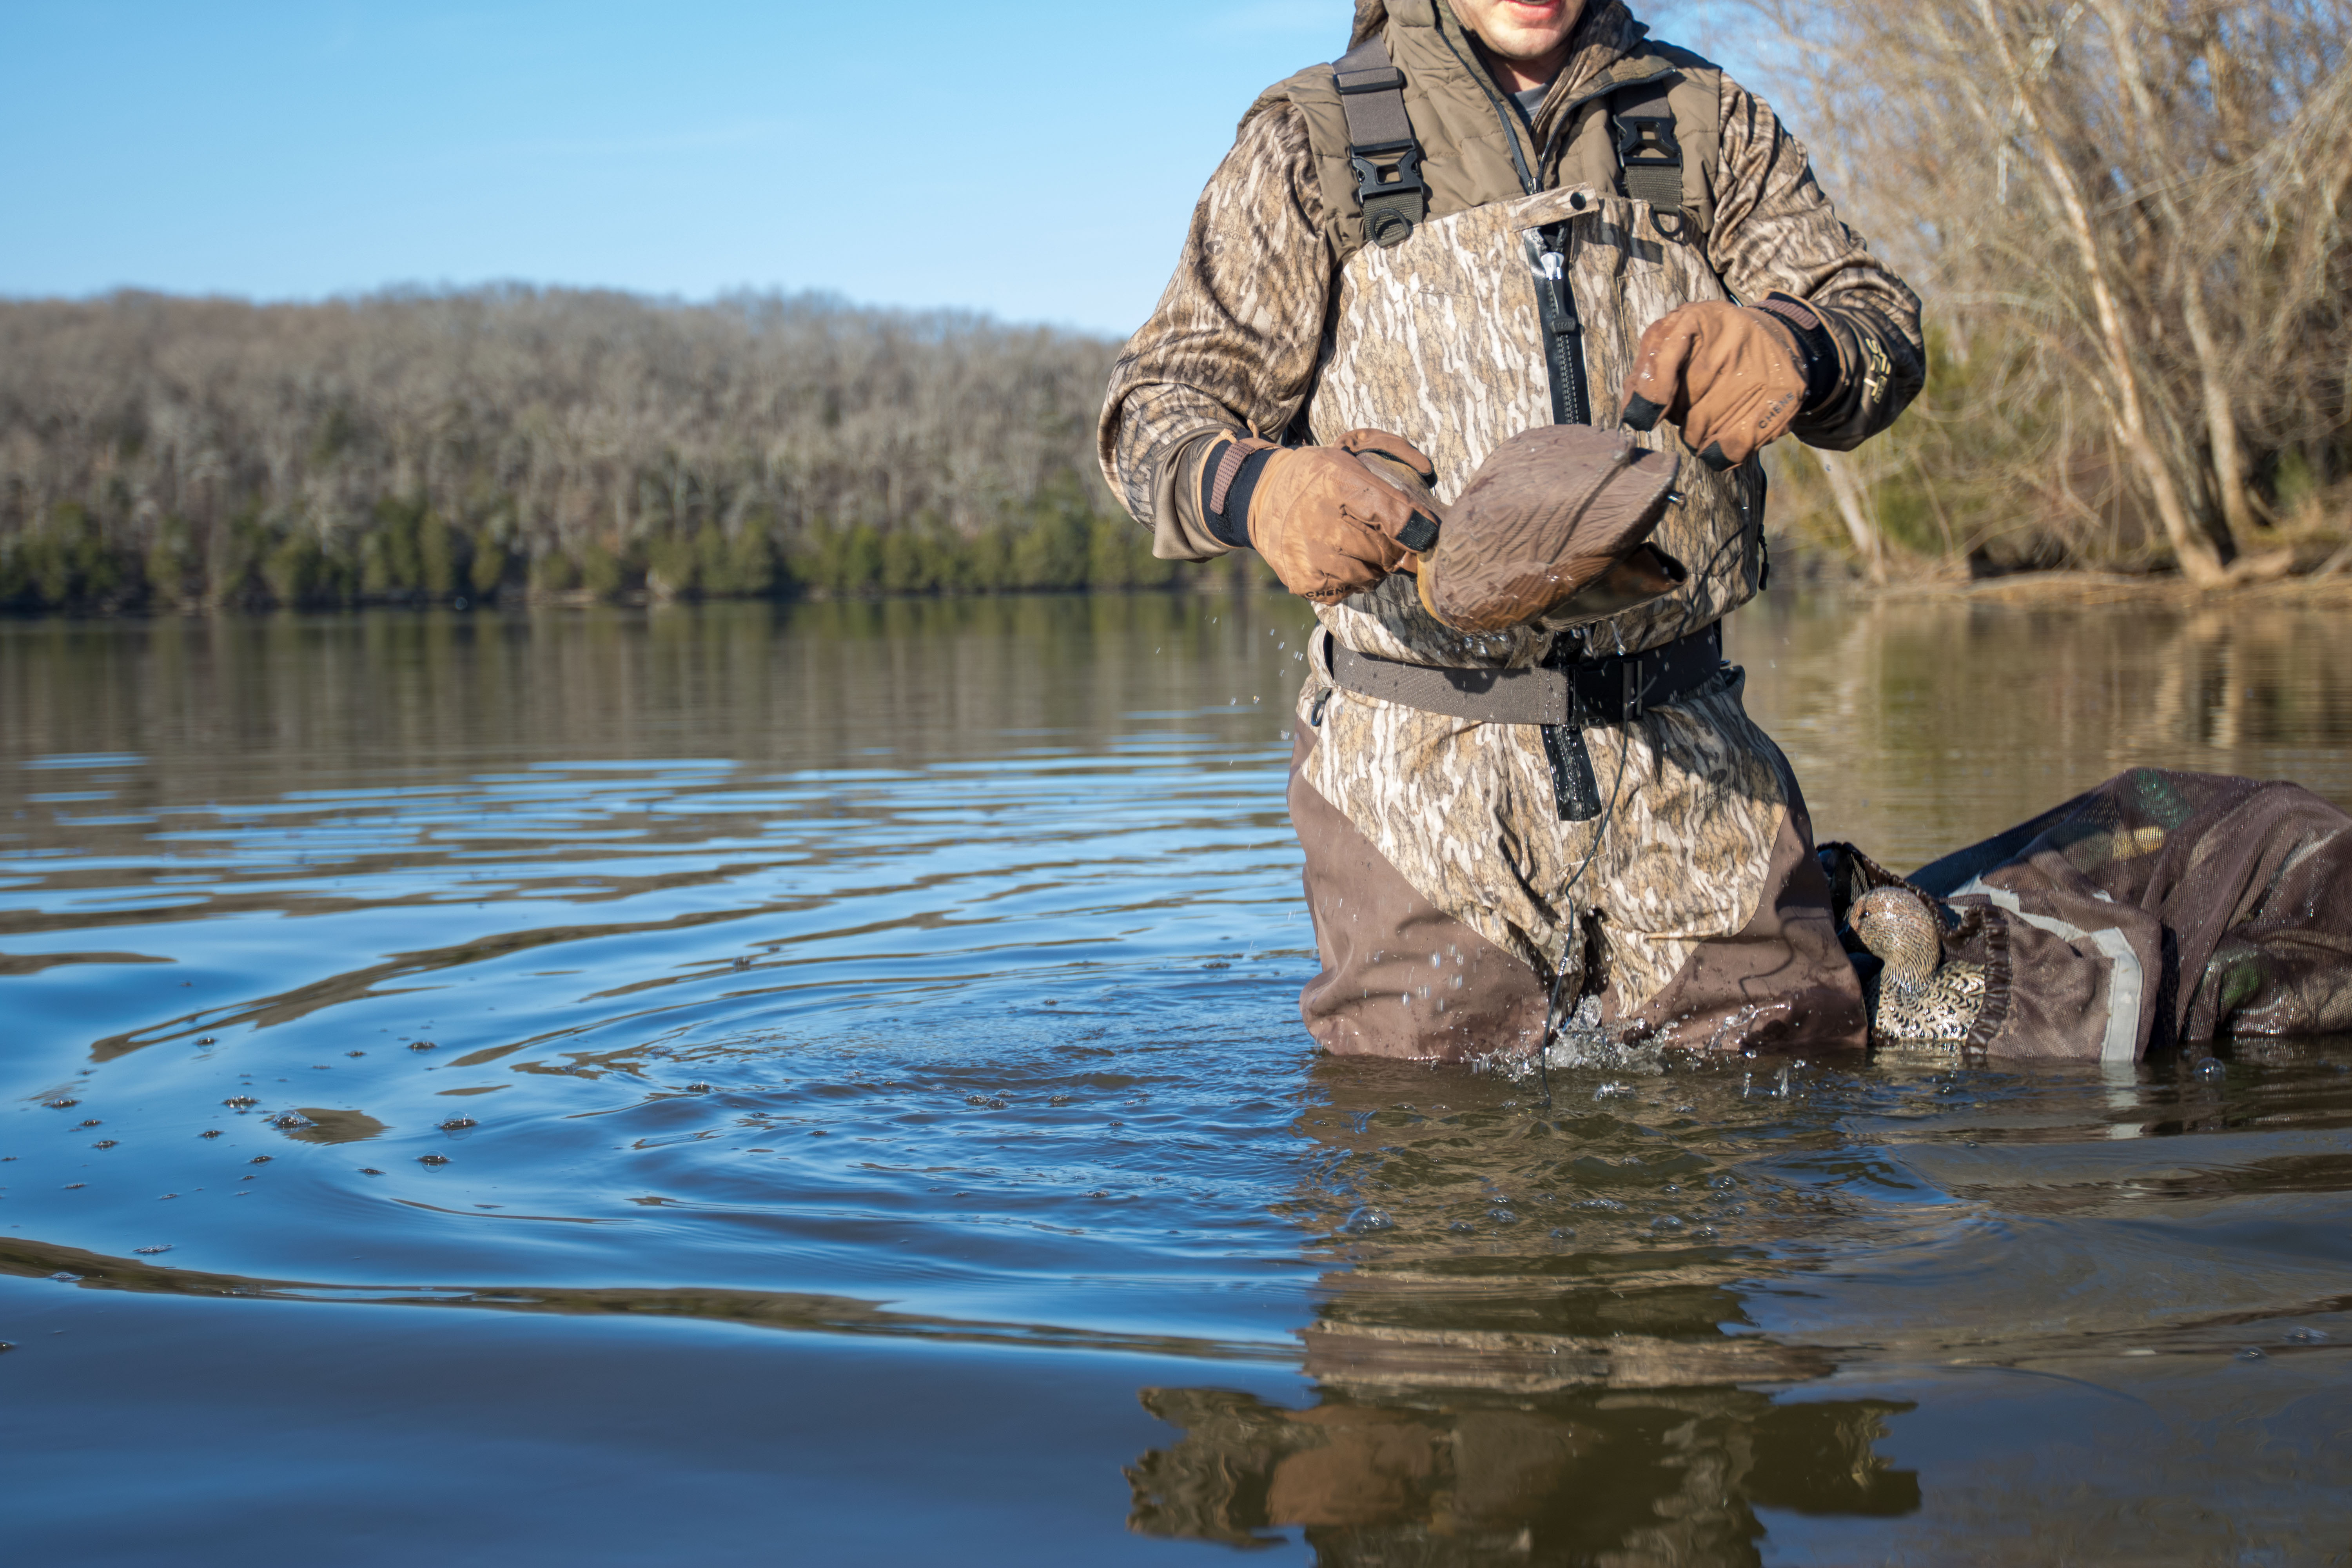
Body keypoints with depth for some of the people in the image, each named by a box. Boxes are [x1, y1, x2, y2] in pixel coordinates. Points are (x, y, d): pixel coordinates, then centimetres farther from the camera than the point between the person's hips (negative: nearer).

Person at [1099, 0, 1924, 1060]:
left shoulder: (1706, 122, 14)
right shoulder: (1310, 145, 7)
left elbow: (1883, 328, 7)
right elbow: (1158, 411, 2)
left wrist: (1792, 347, -18)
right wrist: (1258, 488, -22)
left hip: (1685, 750, 2)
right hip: (1420, 763, -2)